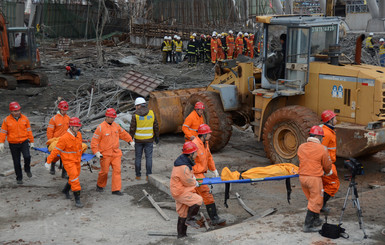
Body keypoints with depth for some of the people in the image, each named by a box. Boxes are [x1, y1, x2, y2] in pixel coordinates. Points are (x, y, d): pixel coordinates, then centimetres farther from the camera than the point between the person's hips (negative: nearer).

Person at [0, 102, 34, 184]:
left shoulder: (25, 118, 2)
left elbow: (29, 131, 8)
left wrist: (31, 141, 9)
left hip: (24, 142, 0)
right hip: (13, 144, 0)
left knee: (27, 156, -22)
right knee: (16, 162, 6)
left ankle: (27, 170, 8)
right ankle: (19, 178, 21)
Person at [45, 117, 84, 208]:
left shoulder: (79, 134, -1)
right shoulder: (64, 138, -23)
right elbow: (56, 150, -17)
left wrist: (79, 158, 26)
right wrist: (48, 161, -13)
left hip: (77, 160, 7)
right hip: (68, 161, -7)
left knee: (75, 177, 19)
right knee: (74, 178, -14)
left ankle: (66, 190, 46)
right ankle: (77, 199, -8)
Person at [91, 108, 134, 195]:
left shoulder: (116, 125, 5)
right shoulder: (101, 127, -12)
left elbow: (123, 133, 22)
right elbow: (94, 141, -11)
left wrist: (130, 140, 29)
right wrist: (96, 152, -16)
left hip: (116, 153, 5)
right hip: (105, 154, -5)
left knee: (117, 170, -3)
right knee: (104, 171, 6)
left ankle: (116, 189, 0)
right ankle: (100, 185, 33)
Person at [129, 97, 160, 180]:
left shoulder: (136, 116, -11)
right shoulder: (151, 113, -6)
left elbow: (132, 129, -8)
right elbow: (156, 126, -2)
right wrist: (157, 136, 9)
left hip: (138, 140, -1)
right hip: (149, 139, 1)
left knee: (138, 157, 11)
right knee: (149, 157, 6)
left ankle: (138, 175, 16)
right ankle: (148, 175, 4)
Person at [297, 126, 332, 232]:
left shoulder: (301, 147, 5)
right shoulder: (322, 149, -9)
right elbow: (327, 166, 1)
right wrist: (328, 172, 24)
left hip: (302, 177, 6)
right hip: (314, 178, -6)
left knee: (312, 199, 22)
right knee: (315, 202, 3)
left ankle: (316, 220, 34)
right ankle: (307, 225, 2)